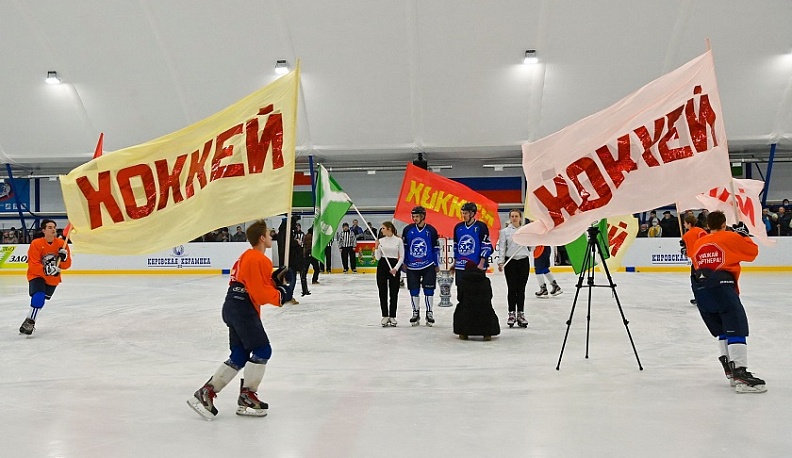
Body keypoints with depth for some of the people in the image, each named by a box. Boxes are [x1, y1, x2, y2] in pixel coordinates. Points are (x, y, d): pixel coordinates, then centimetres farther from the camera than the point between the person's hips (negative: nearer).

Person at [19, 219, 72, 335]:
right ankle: (29, 321, -14)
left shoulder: (62, 244, -8)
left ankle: (30, 322, 38)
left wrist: (64, 257, -26)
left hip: (53, 279, 4)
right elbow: (33, 266, -20)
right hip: (37, 276, -4)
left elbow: (67, 265, -6)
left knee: (41, 300, 16)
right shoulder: (36, 244, -18)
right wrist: (46, 270, -35)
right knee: (38, 297, -26)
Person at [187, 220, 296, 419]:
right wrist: (281, 294, -5)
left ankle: (205, 393, 11)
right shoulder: (258, 260, -12)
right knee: (262, 350, -6)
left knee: (239, 356, 11)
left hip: (234, 307, 10)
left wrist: (275, 280, 7)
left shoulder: (248, 256, 21)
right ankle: (247, 398, 2)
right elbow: (261, 293, -16)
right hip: (243, 309, -10)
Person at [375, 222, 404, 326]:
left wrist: (396, 268, -10)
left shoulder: (398, 240, -2)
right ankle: (385, 316, 11)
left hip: (395, 267, -2)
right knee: (383, 292, 2)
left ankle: (392, 316, 12)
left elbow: (402, 256, 0)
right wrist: (376, 247, -11)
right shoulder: (380, 240, 4)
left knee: (394, 293, 3)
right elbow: (378, 257, 4)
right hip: (382, 266, 2)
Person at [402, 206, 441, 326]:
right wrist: (404, 263, 4)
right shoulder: (408, 229, -2)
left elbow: (436, 248, 2)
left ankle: (429, 313, 14)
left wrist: (437, 265, 3)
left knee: (429, 290, 1)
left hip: (428, 266, -1)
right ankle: (416, 313, 19)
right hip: (412, 266, 1)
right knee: (414, 291, 5)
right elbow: (404, 247, 6)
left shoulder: (431, 230, -5)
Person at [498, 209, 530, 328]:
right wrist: (501, 262, -8)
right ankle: (512, 314, 8)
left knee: (521, 289, 4)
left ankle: (520, 314, 11)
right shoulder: (505, 231, 3)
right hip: (510, 262, -1)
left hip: (524, 261, 1)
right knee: (512, 289, 1)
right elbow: (502, 247, 0)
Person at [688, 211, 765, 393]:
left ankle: (731, 369, 15)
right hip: (722, 285, -6)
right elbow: (752, 251, 11)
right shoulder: (731, 237, 5)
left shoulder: (697, 244, 22)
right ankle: (740, 374, -19)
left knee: (722, 330, 17)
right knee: (737, 328, -9)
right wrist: (743, 234, 23)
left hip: (700, 289, 7)